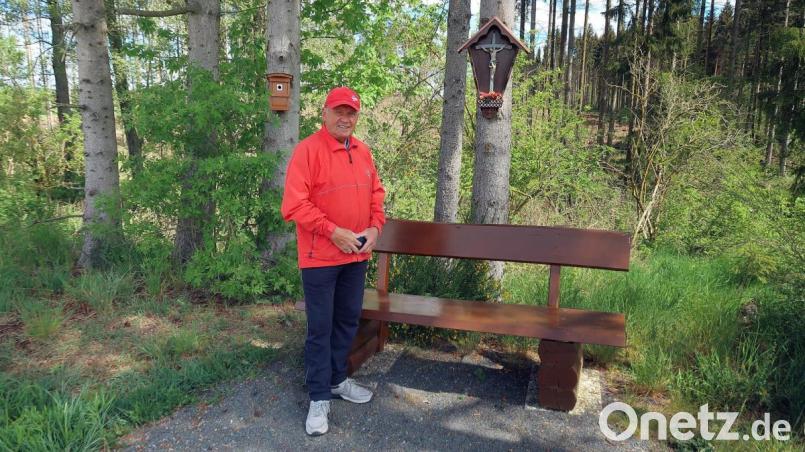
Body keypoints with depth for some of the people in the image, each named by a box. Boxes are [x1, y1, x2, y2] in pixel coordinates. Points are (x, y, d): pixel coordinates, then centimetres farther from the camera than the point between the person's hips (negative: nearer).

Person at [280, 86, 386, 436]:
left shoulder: (362, 152, 9)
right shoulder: (308, 149, -12)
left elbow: (376, 193, 16)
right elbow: (294, 204, -19)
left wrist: (374, 227, -1)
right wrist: (334, 232, -21)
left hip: (356, 255, 7)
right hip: (320, 256, -6)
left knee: (348, 320, 17)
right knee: (320, 328, 3)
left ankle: (338, 380, 35)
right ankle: (319, 398, 15)